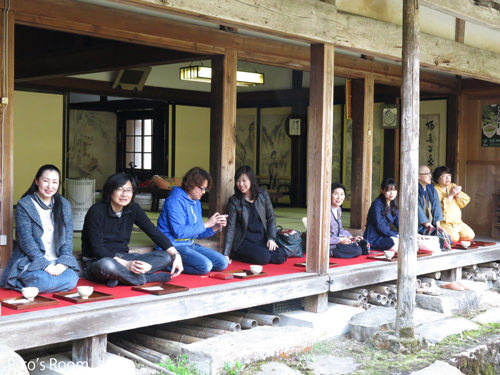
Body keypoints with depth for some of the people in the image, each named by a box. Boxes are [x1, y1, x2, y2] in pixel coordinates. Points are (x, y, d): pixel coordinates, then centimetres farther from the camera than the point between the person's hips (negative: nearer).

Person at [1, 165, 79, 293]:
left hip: (58, 262, 4)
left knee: (71, 280, -26)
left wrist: (63, 263, -12)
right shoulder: (24, 205, -2)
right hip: (31, 262, -4)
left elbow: (68, 238, 5)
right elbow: (26, 239, -10)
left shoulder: (65, 205, 11)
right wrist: (44, 264, -19)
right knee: (42, 281, -34)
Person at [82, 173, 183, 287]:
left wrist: (176, 255, -16)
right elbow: (97, 248, -20)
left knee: (166, 257, -12)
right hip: (97, 261, -6)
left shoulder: (133, 209, 2)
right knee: (107, 265, -43)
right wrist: (126, 264, -33)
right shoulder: (96, 211, -14)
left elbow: (155, 233, -1)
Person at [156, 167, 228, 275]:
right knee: (205, 266, -28)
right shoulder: (176, 200, -13)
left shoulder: (197, 203, 14)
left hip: (190, 245, 9)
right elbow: (179, 232, -22)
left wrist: (215, 228, -3)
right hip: (175, 246, -9)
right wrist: (206, 224, -17)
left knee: (223, 263, -1)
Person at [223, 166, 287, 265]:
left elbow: (271, 218, 10)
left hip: (262, 240, 5)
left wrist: (271, 238, -5)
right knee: (263, 257, -29)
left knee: (280, 257, -19)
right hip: (244, 241, -5)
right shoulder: (234, 201, -4)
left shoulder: (263, 195, 5)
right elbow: (230, 228, -7)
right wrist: (226, 254, -14)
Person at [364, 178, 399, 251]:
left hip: (386, 235, 8)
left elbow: (398, 223, 9)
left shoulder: (394, 205, 13)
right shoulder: (377, 204, -12)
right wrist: (396, 236, -22)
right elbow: (380, 226, -18)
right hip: (374, 239, -8)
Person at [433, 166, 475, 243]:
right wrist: (450, 195, -19)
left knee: (470, 235, -6)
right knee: (454, 237, -28)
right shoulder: (435, 190, -9)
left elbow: (464, 203, 13)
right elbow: (441, 207, -20)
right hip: (443, 222, -8)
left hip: (457, 221, 8)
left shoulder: (453, 187, 15)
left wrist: (458, 195, -7)